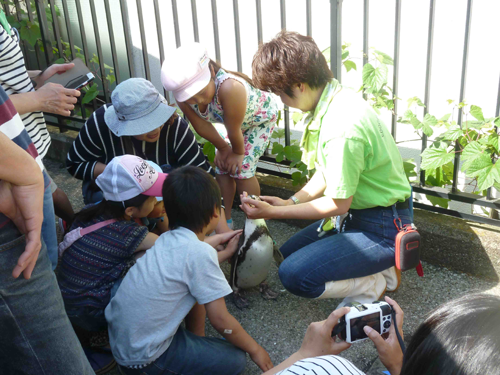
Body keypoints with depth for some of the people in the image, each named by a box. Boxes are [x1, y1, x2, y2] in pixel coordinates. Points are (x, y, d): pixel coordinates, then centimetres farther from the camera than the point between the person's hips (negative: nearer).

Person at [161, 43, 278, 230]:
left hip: (261, 117, -5)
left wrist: (238, 152, -17)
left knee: (241, 169, -10)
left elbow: (234, 130, -33)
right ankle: (226, 220, 20)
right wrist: (222, 148, -3)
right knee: (222, 167, 3)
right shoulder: (183, 96, -29)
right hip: (231, 119, 5)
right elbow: (201, 126, -12)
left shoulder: (229, 88, -49)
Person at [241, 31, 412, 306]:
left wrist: (275, 212, -13)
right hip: (359, 214, 10)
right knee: (288, 253, 18)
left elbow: (338, 204, -21)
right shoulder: (334, 96, -1)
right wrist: (292, 201, 5)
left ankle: (376, 285, 1)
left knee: (294, 274, -19)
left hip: (383, 228, -10)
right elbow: (328, 172, 11)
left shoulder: (342, 128, -32)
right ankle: (378, 266, 15)